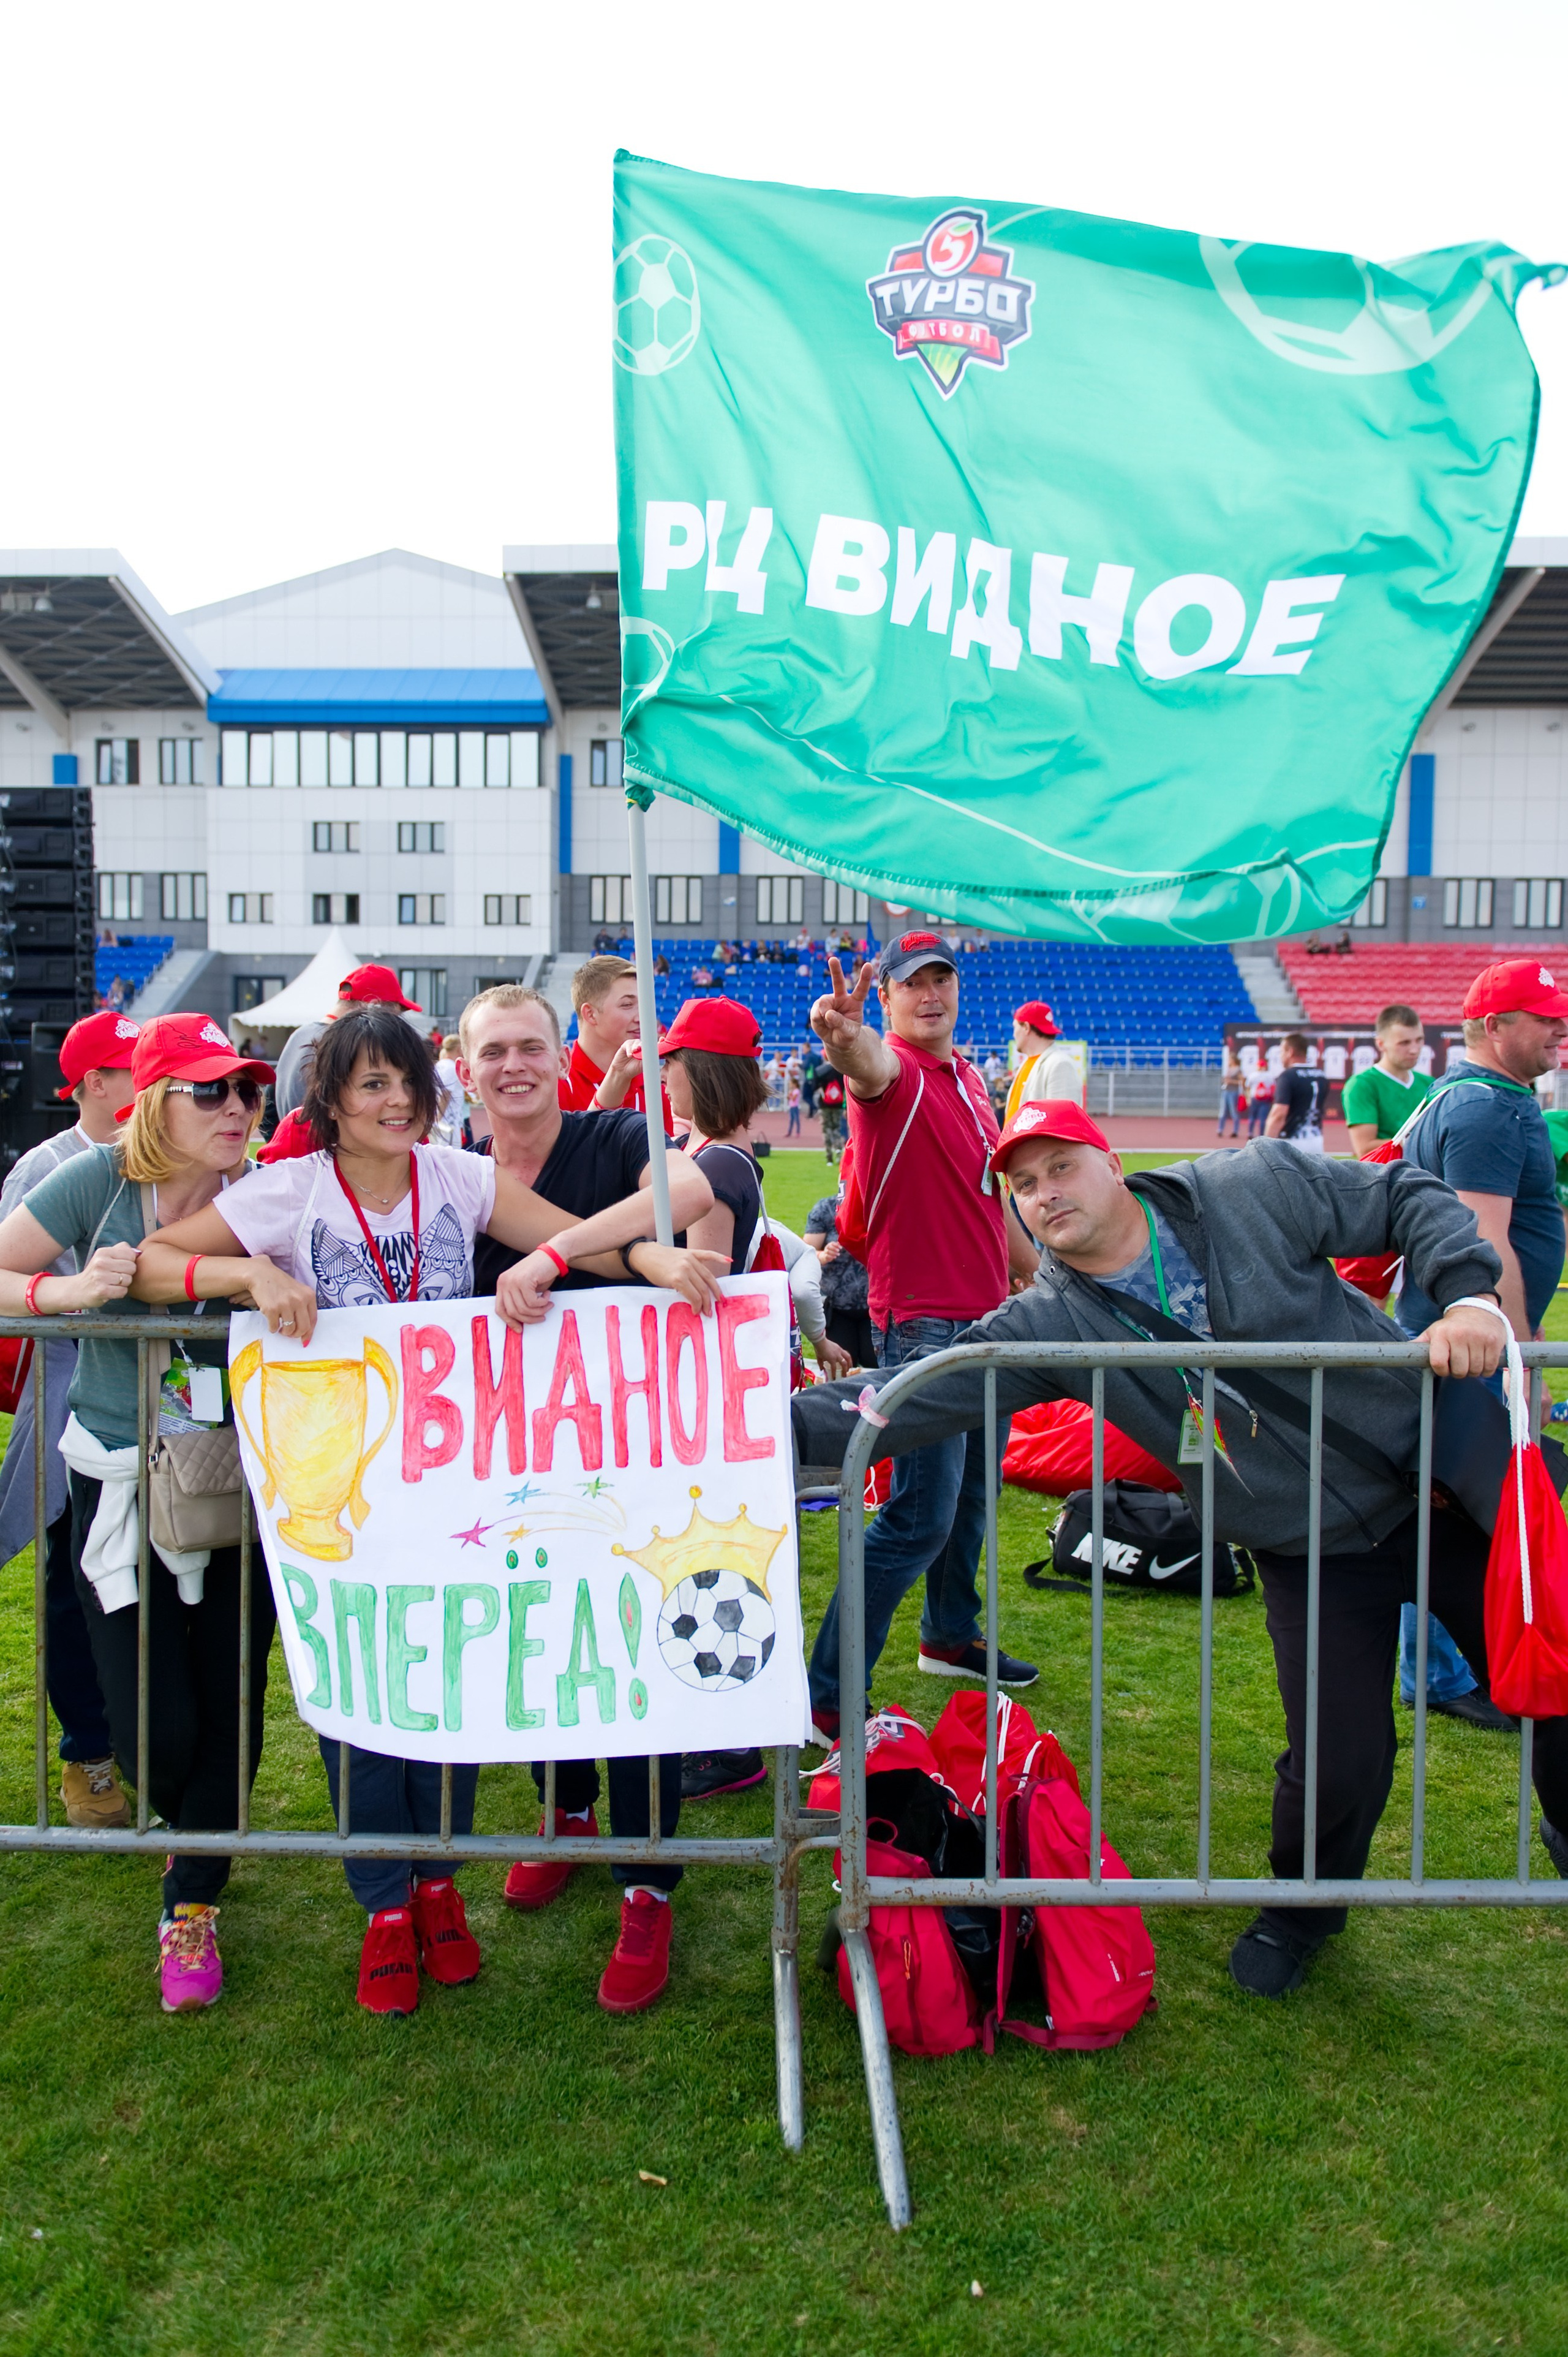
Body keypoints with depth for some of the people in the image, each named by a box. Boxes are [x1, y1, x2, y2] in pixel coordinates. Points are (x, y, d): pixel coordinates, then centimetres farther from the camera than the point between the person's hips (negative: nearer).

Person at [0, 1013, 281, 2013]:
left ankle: (192, 1905, 30)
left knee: (228, 1705, 6)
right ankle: (195, 1836, 41)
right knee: (155, 1723, 4)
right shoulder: (97, 1181, -9)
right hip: (120, 1485, 0)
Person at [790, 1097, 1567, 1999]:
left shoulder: (1255, 1187, -12)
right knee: (1340, 1761, -7)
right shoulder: (1049, 1325, -11)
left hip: (1444, 1478, 1)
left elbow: (1411, 1197, -3)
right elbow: (913, 1400, -18)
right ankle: (1303, 1909, 28)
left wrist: (1469, 1293, -20)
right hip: (1317, 1554, 0)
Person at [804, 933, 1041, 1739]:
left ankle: (951, 1637, 41)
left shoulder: (970, 1079, 14)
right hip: (921, 1323, -9)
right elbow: (869, 1063, -39)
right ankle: (827, 1698, -4)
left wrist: (1040, 1275, 31)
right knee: (921, 1516, -12)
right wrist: (845, 1040, -62)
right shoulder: (895, 1071, -12)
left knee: (970, 1497, 21)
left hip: (986, 1317, 9)